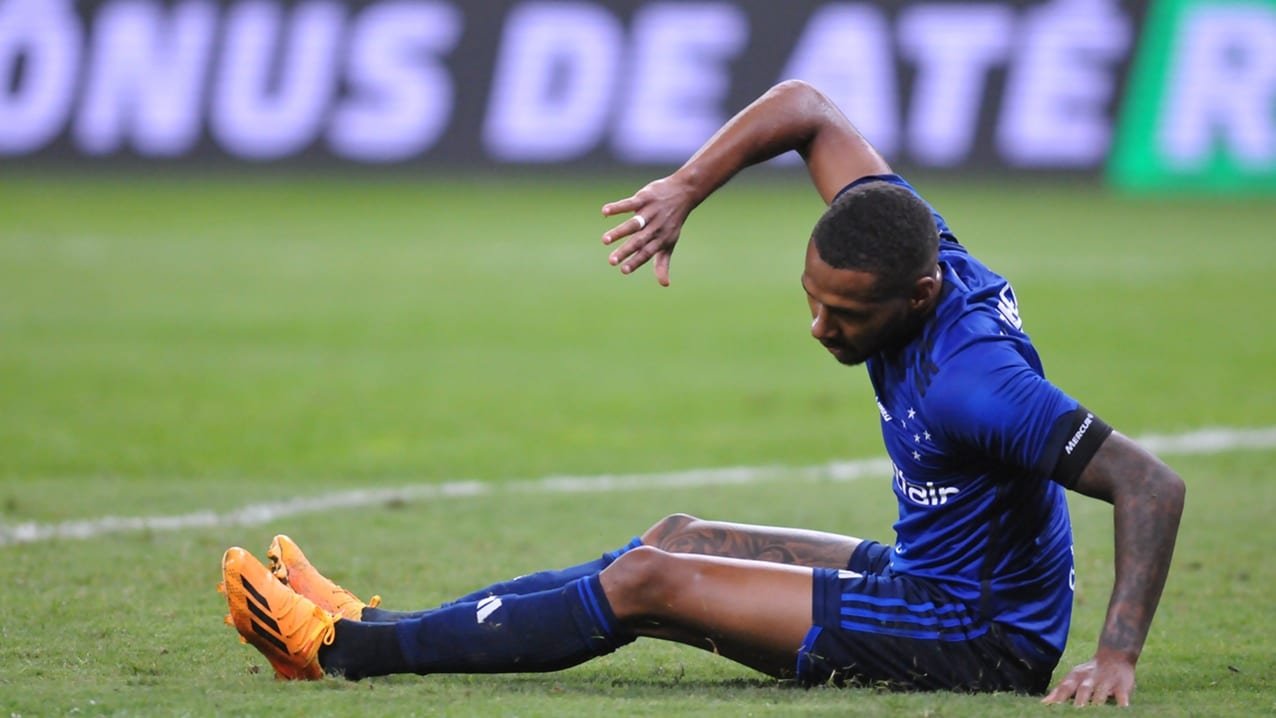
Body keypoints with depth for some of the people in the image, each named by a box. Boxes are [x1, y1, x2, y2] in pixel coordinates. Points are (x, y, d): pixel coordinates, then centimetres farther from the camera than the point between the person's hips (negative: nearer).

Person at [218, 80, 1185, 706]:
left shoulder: (971, 378, -30)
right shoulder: (903, 241, -6)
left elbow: (1153, 484, -32)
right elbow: (805, 108, 5)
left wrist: (1117, 658, -37)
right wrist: (684, 191, -6)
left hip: (978, 640, -9)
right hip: (927, 577, 9)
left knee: (649, 582, -10)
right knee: (680, 540, 12)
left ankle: (348, 649, -2)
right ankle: (377, 629, 16)